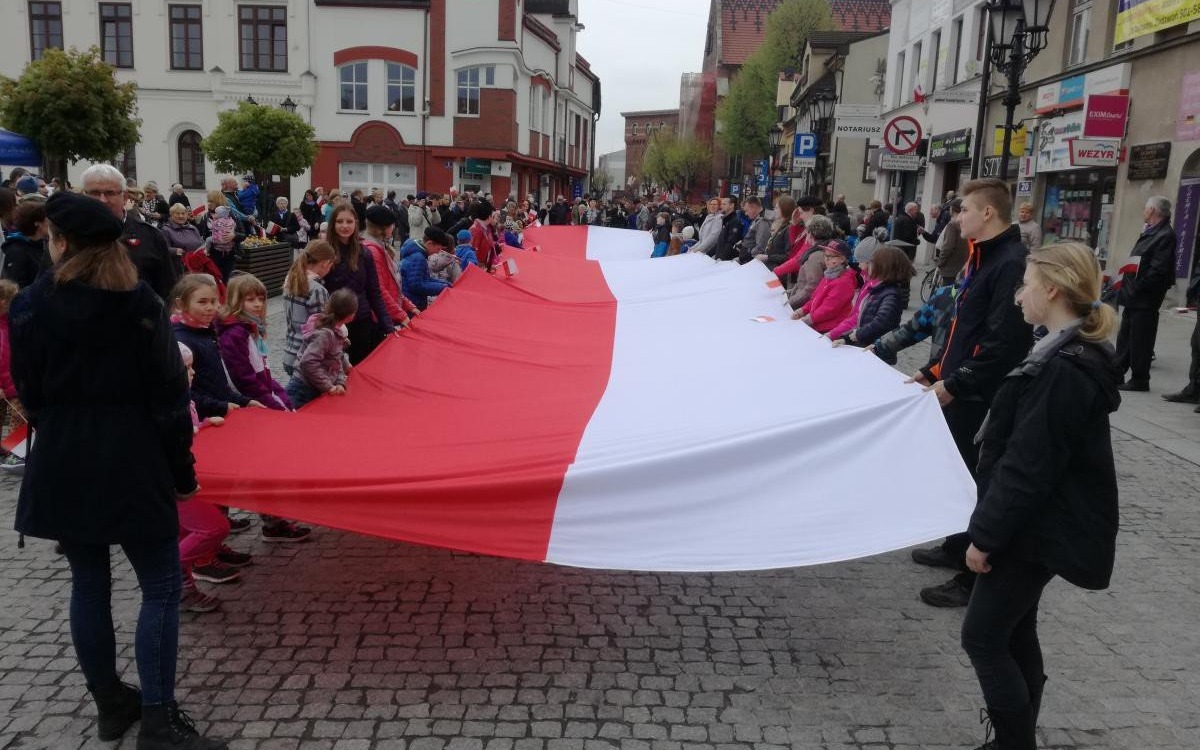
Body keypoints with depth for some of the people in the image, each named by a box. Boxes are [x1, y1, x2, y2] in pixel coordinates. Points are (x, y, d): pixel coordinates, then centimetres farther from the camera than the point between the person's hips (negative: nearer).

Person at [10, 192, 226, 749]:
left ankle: (110, 703, 27)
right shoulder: (139, 304, -9)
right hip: (132, 464, -3)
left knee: (89, 583, 15)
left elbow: (29, 395, 5)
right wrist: (182, 468, -2)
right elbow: (168, 396, -10)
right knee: (161, 586, 3)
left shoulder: (29, 306, -2)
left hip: (60, 466, 4)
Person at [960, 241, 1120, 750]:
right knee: (1015, 632, 17)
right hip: (1042, 522, 10)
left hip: (1041, 530, -10)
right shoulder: (1072, 354, 8)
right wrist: (991, 526, 19)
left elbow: (1028, 467, -24)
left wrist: (986, 534, -17)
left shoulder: (1064, 370, -25)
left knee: (983, 636, 0)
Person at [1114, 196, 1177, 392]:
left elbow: (1158, 269, -21)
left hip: (1145, 299, -10)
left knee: (1140, 341, -1)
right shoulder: (1149, 232, 16)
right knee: (1125, 337, 15)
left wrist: (1138, 286, -18)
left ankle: (1139, 380, 7)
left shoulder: (1166, 236, -14)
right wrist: (1127, 284, 9)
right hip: (1134, 296, 10)